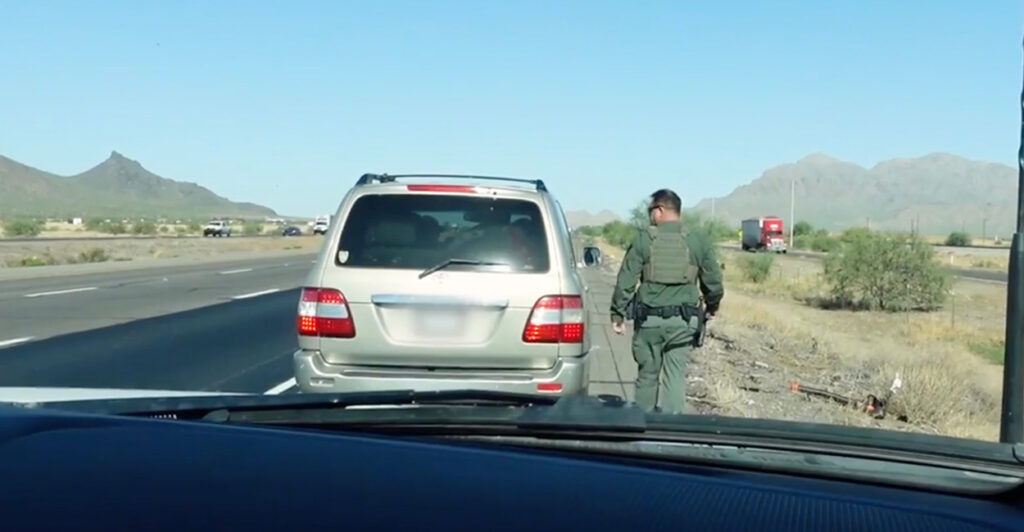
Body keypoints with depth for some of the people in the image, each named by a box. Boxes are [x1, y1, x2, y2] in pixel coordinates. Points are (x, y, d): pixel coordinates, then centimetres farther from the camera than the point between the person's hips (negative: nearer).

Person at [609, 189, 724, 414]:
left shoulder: (644, 238, -3)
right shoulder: (699, 241, 3)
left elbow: (626, 281, -4)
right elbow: (713, 282, 9)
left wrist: (617, 313, 5)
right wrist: (712, 306, 28)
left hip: (649, 319, -1)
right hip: (682, 320, 1)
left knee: (647, 375, 12)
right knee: (676, 376, 6)